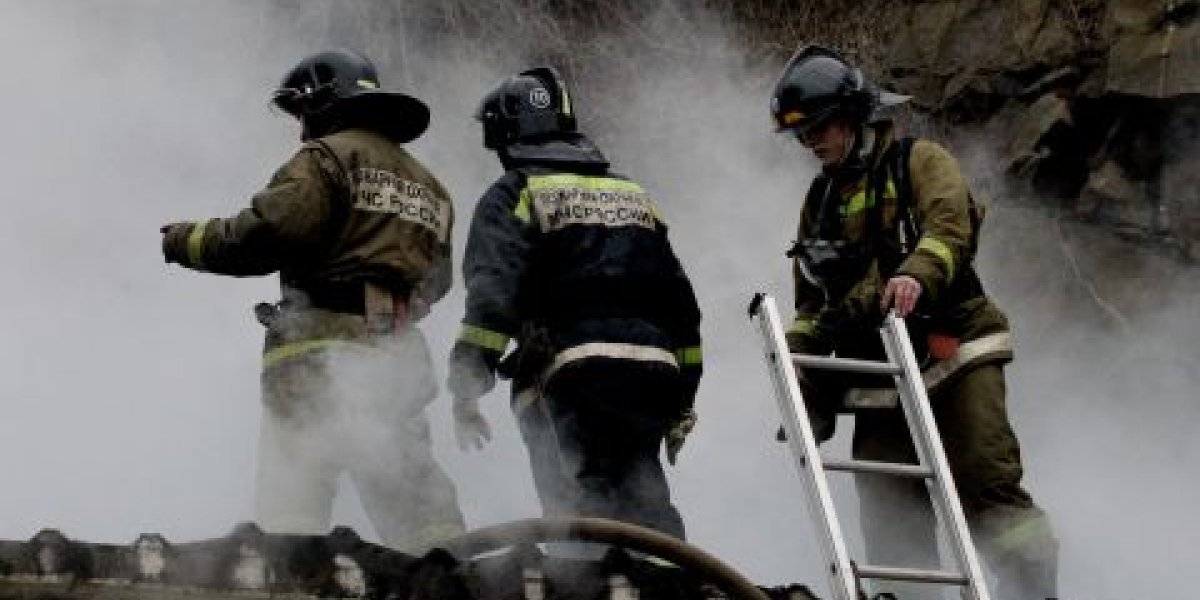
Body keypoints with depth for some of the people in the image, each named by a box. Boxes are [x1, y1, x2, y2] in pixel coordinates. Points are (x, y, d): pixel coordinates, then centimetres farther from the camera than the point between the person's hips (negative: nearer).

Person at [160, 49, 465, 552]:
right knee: (416, 502, 9)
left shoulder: (328, 157, 0)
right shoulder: (429, 185, 25)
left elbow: (269, 232, -11)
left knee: (291, 489, -10)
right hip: (400, 361, 7)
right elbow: (435, 281, 22)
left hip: (321, 346, -7)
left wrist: (187, 240, 1)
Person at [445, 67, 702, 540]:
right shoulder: (633, 195, 24)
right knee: (641, 503, 11)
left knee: (585, 513, -9)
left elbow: (493, 293, -12)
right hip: (655, 373, 6)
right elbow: (681, 302, 22)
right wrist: (681, 401, 25)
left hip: (574, 378, -6)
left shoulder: (515, 194, 4)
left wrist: (466, 386, -13)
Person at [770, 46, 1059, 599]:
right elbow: (810, 307, 27)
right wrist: (804, 393, 18)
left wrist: (917, 275, -36)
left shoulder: (918, 163, 5)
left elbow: (950, 228, -15)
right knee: (891, 529, -4)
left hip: (953, 353, -5)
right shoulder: (819, 203, 22)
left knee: (986, 486, -20)